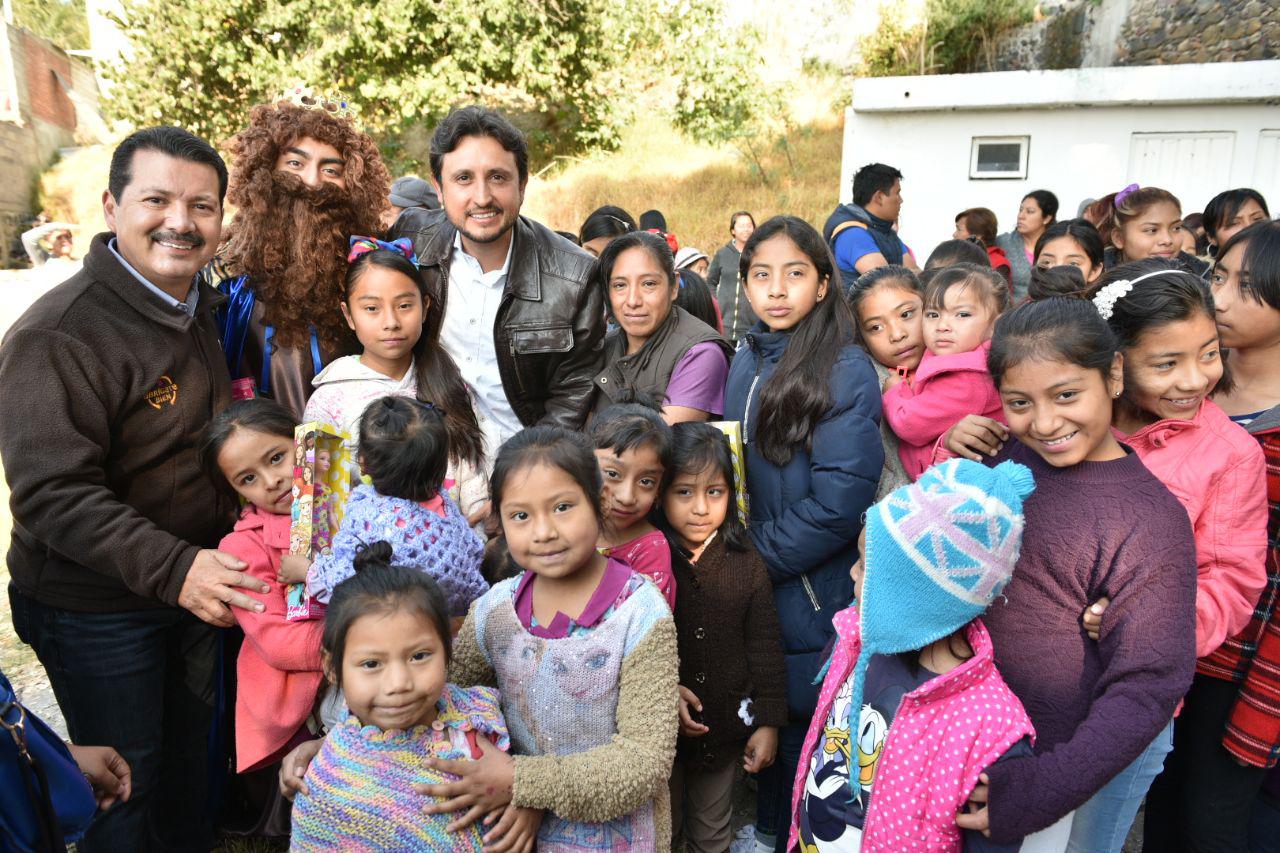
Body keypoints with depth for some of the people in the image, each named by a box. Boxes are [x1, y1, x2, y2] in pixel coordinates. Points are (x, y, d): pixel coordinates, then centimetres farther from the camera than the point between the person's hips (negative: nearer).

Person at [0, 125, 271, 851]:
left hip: (196, 584, 7)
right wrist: (171, 568, -35)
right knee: (126, 784, 13)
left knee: (194, 759, 24)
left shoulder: (205, 307, 3)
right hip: (96, 611, -7)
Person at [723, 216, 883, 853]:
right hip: (751, 585, 6)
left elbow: (840, 496, -21)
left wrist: (759, 554, -15)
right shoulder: (746, 360, 5)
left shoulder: (846, 369, -15)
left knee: (800, 718, 11)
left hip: (810, 591, -6)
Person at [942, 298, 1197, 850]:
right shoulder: (1003, 455, -6)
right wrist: (954, 456, -9)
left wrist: (1042, 791, -26)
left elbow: (1146, 687, -21)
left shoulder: (1150, 520, -22)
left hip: (1090, 753, -5)